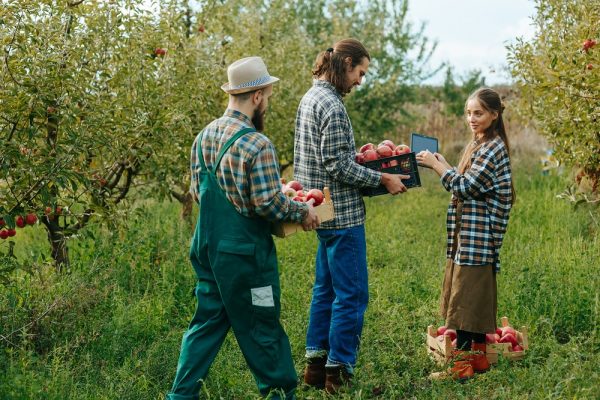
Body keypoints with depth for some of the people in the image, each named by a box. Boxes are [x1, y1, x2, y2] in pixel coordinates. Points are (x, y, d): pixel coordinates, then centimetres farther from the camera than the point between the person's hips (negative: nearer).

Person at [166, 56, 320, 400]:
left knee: (207, 323, 15)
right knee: (262, 328, 7)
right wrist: (302, 213, -4)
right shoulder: (257, 144, -20)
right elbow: (269, 203, -20)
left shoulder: (204, 136, 5)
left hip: (208, 246, 7)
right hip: (244, 252, -7)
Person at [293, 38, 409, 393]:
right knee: (352, 295, -3)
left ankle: (316, 365, 23)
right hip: (342, 212, -10)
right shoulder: (331, 104, -18)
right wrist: (384, 179, -15)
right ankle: (338, 373, 2)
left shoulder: (312, 97, 13)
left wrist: (357, 155, 17)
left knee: (327, 289, 16)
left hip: (324, 212, 10)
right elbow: (338, 167, -22)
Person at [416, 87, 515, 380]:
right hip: (467, 230, 10)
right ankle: (478, 356, 19)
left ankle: (462, 362, -7)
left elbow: (466, 188, -18)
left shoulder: (494, 148, -13)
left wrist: (437, 165, -12)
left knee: (467, 297, -9)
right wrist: (441, 165, 8)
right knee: (476, 298, 13)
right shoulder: (478, 145, 16)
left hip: (478, 233, -10)